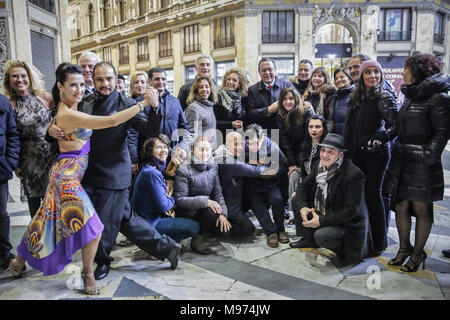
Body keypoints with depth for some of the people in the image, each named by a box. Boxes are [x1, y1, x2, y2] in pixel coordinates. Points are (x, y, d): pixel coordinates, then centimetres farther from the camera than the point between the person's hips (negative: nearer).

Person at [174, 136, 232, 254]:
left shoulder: (213, 166, 2)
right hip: (186, 213, -6)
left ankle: (202, 227, 17)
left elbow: (217, 192, 3)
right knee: (212, 211, -32)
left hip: (205, 209, 6)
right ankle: (197, 238, -7)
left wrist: (223, 213, -11)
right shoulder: (183, 170, -18)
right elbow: (180, 200, -21)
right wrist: (205, 201, -33)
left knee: (225, 229, -12)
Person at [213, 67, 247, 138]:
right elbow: (214, 122, -7)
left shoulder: (242, 98, 10)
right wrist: (231, 124, -15)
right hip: (223, 137, -3)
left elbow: (246, 120, 16)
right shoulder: (218, 97, -3)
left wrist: (242, 126, -4)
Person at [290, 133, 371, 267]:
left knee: (321, 236, -33)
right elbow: (303, 186, 4)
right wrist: (302, 207, -17)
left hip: (347, 225, -7)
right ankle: (310, 239, 12)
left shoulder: (354, 174, -24)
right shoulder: (321, 167, -2)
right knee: (296, 200, -2)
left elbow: (352, 210, -26)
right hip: (323, 215, 8)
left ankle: (345, 252, -1)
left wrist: (322, 221, -30)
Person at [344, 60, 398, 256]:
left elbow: (396, 125, -16)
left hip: (376, 153, -6)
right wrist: (350, 149, 12)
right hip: (357, 152, 6)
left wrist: (379, 139, -20)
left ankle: (378, 242, 12)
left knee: (372, 193, -2)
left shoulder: (385, 97, -7)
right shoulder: (356, 97, 12)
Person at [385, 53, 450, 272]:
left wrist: (428, 156, -19)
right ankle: (404, 248, 25)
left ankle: (418, 253, 18)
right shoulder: (410, 96, 15)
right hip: (401, 160, 7)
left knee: (421, 209, 4)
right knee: (401, 206, 10)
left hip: (422, 164, -7)